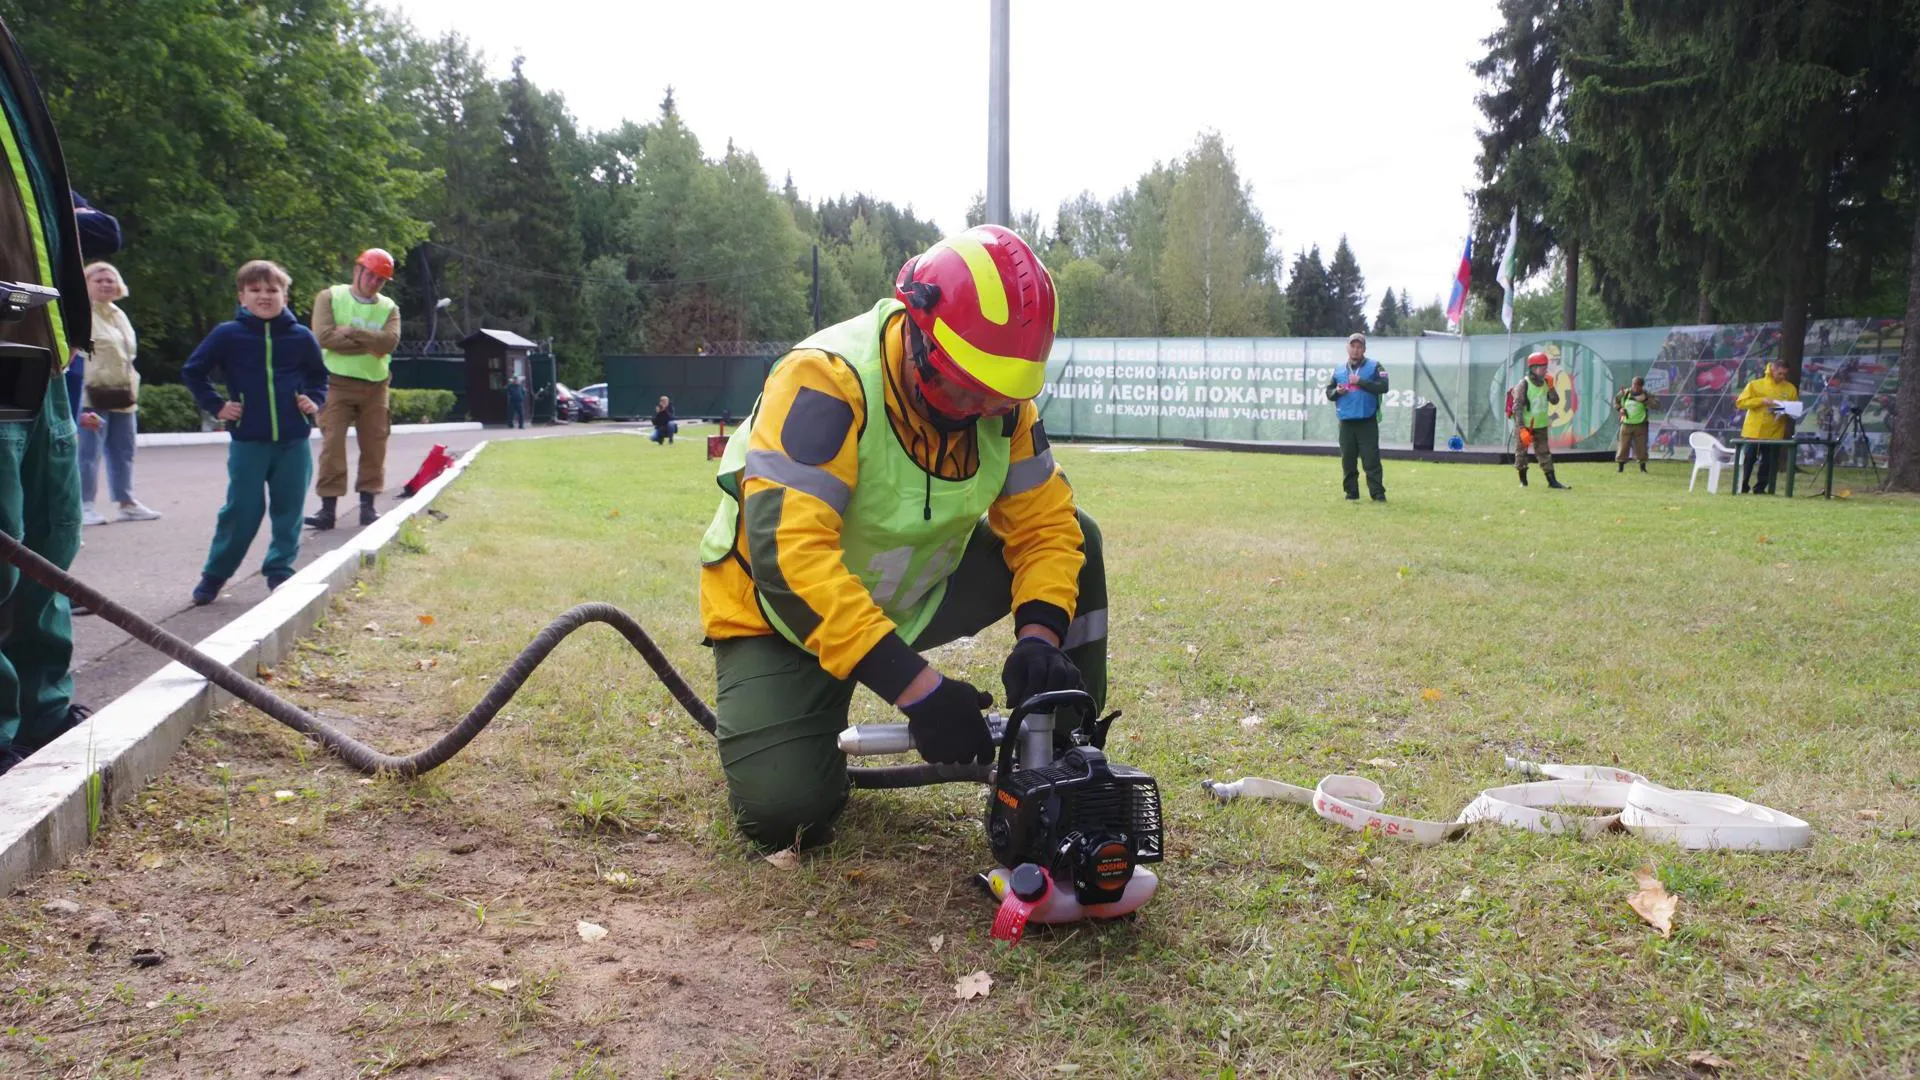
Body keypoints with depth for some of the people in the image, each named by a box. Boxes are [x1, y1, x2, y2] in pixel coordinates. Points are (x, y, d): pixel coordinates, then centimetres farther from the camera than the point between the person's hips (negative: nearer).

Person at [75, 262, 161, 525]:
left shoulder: (119, 315, 18)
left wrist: (133, 391, 19)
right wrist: (83, 402, -23)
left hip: (122, 396, 8)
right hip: (93, 395, -8)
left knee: (123, 451, 12)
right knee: (89, 451, -6)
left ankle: (127, 502, 19)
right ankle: (85, 505, -1)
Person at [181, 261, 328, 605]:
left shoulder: (301, 337, 3)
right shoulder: (228, 335, -2)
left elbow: (320, 376, 18)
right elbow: (193, 371, 7)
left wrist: (315, 400, 2)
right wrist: (215, 405, 0)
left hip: (293, 441, 2)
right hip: (247, 442, -2)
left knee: (288, 511, 7)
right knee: (241, 511, 0)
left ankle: (280, 572, 19)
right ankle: (214, 575, 14)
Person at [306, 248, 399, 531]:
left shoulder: (389, 307, 8)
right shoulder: (330, 297, 1)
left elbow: (390, 340, -11)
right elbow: (324, 336, -14)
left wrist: (351, 332, -16)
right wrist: (369, 345, -13)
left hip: (375, 386, 3)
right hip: (337, 383, -3)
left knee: (374, 447, 6)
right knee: (332, 445, -8)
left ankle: (367, 504, 16)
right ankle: (328, 507, -8)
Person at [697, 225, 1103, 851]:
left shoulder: (1001, 400, -13)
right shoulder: (828, 379, -33)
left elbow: (1045, 523, -8)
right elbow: (787, 555, -41)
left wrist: (1039, 637, -28)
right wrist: (917, 687, -44)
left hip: (912, 597, 6)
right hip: (781, 612, -5)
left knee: (1077, 540, -8)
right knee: (783, 811, -24)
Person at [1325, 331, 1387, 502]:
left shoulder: (1374, 366, 2)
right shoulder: (1339, 371, 14)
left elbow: (1383, 387, -11)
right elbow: (1328, 392, 17)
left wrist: (1360, 382, -16)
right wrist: (1336, 392, -5)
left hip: (1367, 422, -4)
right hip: (1346, 423, 4)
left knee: (1371, 459, -7)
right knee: (1348, 460, 6)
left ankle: (1378, 493, -5)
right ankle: (1351, 492, 15)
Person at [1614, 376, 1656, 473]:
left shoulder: (1645, 395, -5)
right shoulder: (1625, 393, 3)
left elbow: (1654, 405, -18)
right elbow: (1616, 399, 20)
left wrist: (1645, 399, -34)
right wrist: (1620, 408, 3)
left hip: (1640, 425, -2)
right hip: (1626, 424, 2)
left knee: (1641, 446, 2)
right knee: (1624, 446, 2)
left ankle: (1643, 466, 14)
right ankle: (1620, 466, 10)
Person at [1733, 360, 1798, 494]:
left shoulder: (1790, 388, 6)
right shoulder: (1755, 385, -1)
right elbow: (1740, 402, -7)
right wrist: (1761, 400, -17)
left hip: (1774, 433, 2)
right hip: (1754, 431, -2)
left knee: (1769, 463, 2)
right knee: (1748, 461, 3)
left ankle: (1760, 488, 10)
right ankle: (1742, 487, 12)